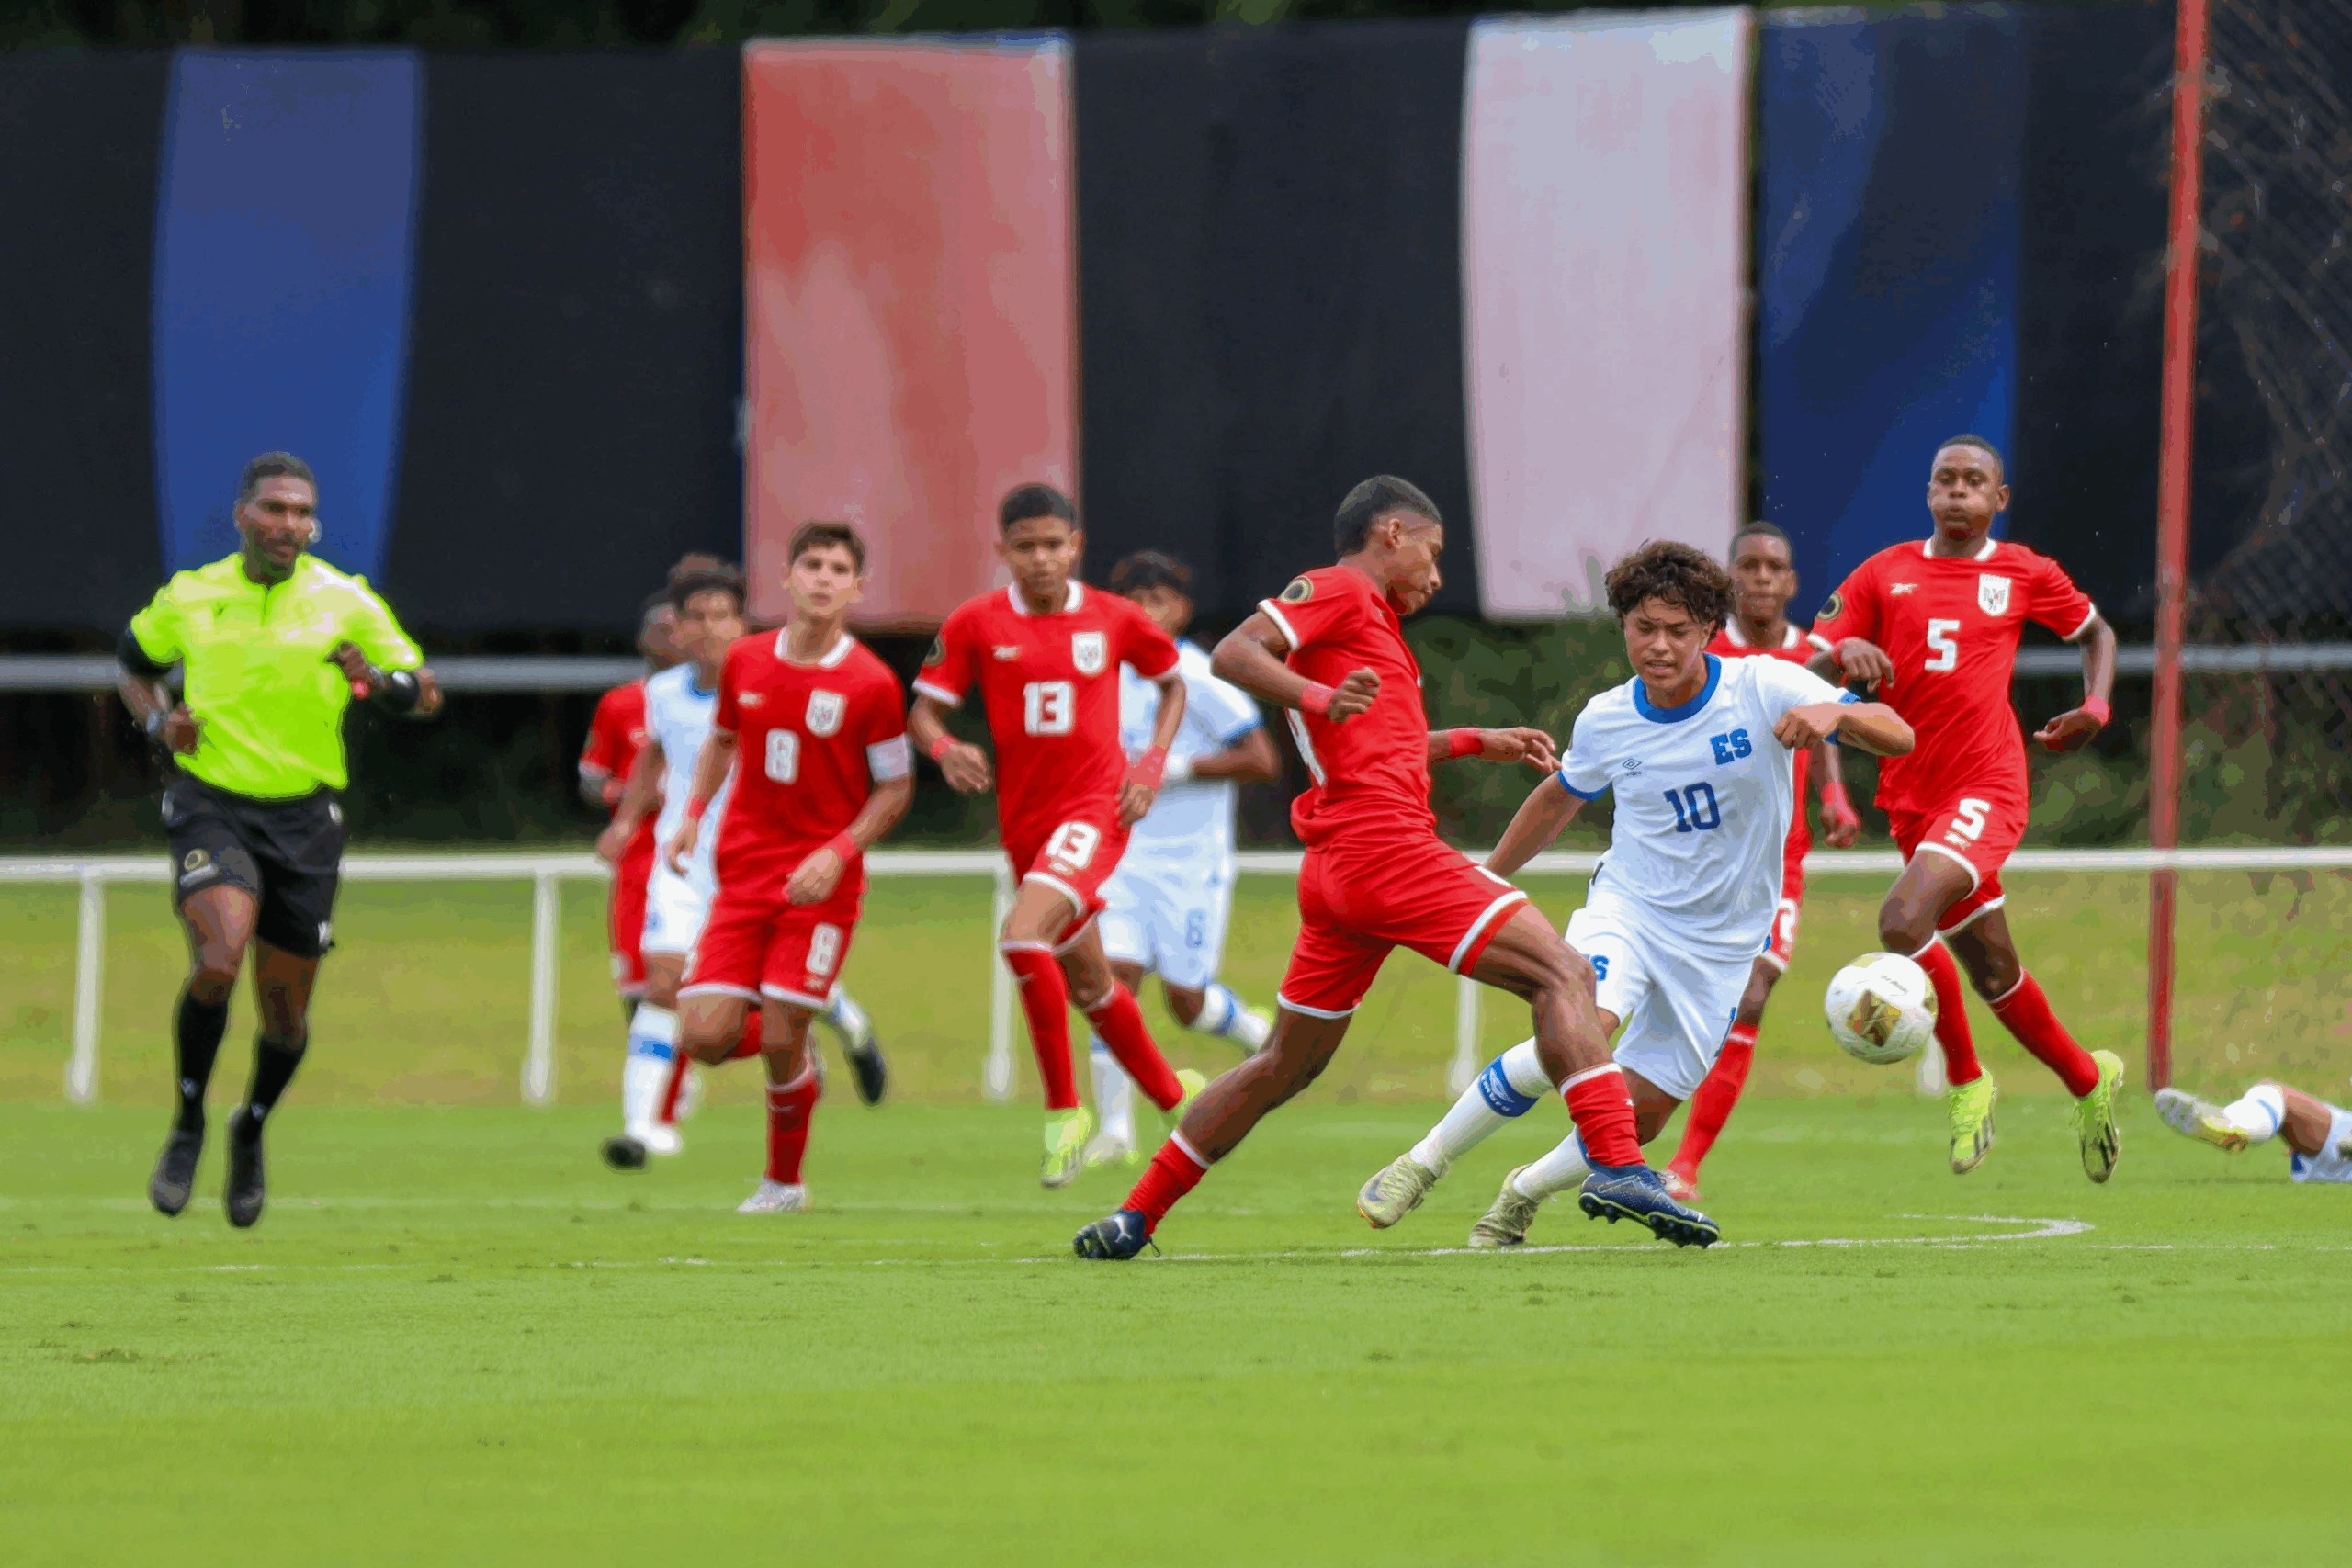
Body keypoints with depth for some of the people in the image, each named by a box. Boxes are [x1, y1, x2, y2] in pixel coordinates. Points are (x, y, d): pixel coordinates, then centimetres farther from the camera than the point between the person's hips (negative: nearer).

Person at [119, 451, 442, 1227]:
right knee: (220, 956, -26)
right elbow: (135, 662, 22)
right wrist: (158, 720, 1)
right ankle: (188, 1123, -6)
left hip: (304, 818, 1)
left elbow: (425, 694, 3)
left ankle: (252, 1131, 36)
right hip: (210, 806, -1)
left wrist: (377, 680, -20)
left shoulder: (344, 600, -1)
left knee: (285, 1011, 5)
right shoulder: (189, 597, 3)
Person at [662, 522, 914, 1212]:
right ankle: (796, 1054, 26)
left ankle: (784, 1181, 15)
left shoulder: (870, 684, -10)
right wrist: (694, 812, 5)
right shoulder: (745, 662, 2)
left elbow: (895, 788, -2)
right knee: (704, 1039, -7)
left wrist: (839, 853, -15)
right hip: (743, 870, 4)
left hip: (820, 880, -4)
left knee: (782, 1042, -8)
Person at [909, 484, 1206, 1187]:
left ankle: (1064, 1108, -16)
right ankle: (1173, 1093, 37)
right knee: (1087, 983, 16)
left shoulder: (1114, 619, -2)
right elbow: (923, 712, 3)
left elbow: (1173, 680, 15)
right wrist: (945, 749, -20)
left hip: (1095, 807, -4)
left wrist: (1153, 761, 0)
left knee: (1023, 936, -27)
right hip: (1024, 821, 4)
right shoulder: (976, 623, -1)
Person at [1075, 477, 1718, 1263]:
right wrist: (1320, 698, -28)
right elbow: (1232, 655, -13)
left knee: (1285, 1066, 16)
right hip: (1385, 844, -10)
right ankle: (1618, 1164, -29)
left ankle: (1133, 1217, 18)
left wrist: (1475, 743, 38)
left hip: (1336, 867, 10)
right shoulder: (1339, 591, 1)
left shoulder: (1366, 612, 28)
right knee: (1562, 974, -14)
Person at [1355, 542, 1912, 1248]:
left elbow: (1898, 737, -18)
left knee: (1635, 1120, -2)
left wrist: (1833, 714, -40)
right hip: (1625, 909, 0)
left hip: (1719, 946, 1)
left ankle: (1525, 1192, 29)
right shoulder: (1606, 721, -5)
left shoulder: (1763, 688, -13)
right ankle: (1424, 1163, -14)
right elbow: (1562, 795, 17)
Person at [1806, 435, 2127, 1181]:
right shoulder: (1885, 573, 8)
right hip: (1913, 797, 4)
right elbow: (1809, 667, 5)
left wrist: (2094, 708, 5)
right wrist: (1844, 653, -18)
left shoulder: (2023, 573, 5)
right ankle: (2089, 1079, 35)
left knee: (1904, 919, -26)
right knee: (1993, 973, 12)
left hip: (1987, 789, -4)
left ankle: (1965, 1079, -8)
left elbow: (2096, 632, 22)